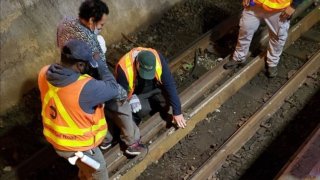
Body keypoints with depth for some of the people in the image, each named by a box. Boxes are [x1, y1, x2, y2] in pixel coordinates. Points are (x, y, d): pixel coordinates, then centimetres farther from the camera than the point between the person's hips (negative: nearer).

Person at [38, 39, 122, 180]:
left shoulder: (44, 73, -15)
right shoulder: (85, 88, -37)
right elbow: (112, 89, -21)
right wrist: (102, 67, -9)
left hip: (56, 138, 7)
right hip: (77, 145, -7)